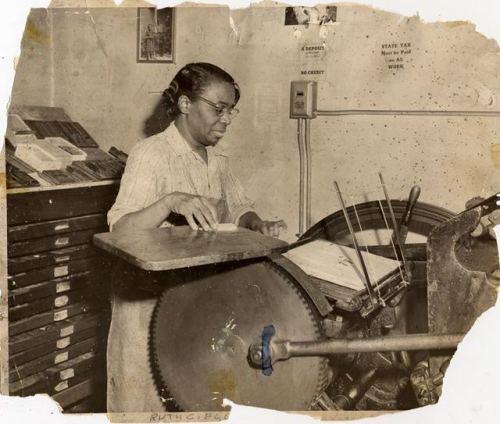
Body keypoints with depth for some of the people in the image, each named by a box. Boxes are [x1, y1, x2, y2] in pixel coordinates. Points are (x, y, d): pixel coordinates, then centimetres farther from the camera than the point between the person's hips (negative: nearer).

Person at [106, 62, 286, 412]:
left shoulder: (218, 159, 6)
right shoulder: (151, 155, -16)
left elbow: (238, 209, 13)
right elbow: (120, 231, -23)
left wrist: (257, 225, -9)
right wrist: (170, 202, -38)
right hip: (153, 302, -6)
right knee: (152, 398, 6)